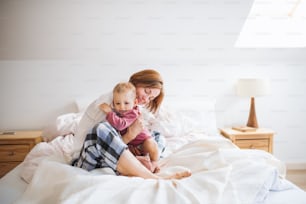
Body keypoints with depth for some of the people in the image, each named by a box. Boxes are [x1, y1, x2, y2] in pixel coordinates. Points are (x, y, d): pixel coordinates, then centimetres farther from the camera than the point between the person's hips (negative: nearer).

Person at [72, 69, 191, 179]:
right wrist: (130, 136, -26)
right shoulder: (106, 104, -15)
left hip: (110, 160, 7)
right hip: (84, 160, -7)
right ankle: (154, 178, -36)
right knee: (102, 130, -39)